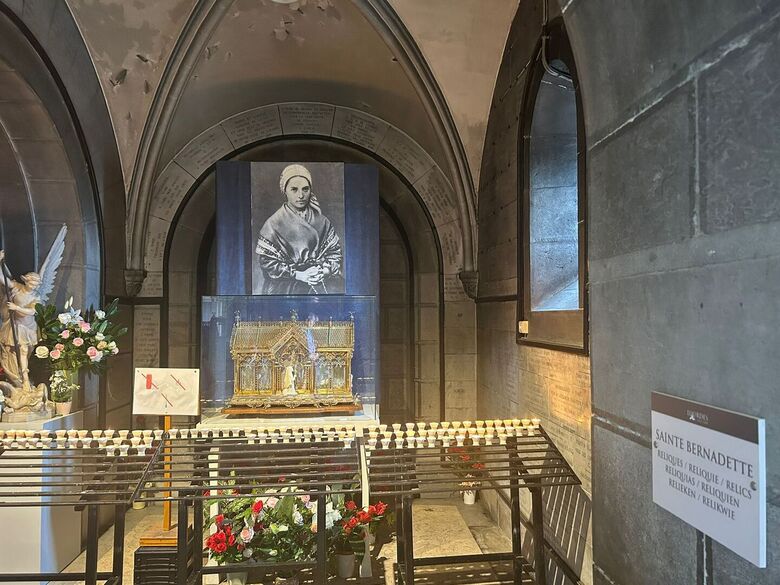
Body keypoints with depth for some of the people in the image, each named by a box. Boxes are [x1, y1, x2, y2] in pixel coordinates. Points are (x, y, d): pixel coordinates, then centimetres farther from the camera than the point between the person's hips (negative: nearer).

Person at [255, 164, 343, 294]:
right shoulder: (273, 224, 0)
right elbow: (267, 262, -2)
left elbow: (335, 252, 10)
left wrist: (323, 270, -10)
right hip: (284, 282, -3)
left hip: (323, 277, 3)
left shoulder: (322, 221, 9)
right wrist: (297, 274, -12)